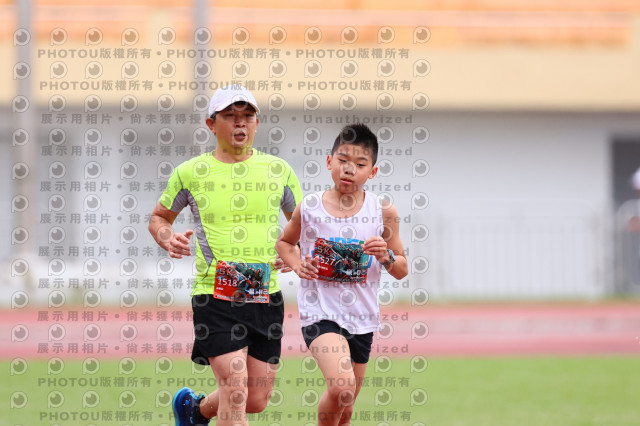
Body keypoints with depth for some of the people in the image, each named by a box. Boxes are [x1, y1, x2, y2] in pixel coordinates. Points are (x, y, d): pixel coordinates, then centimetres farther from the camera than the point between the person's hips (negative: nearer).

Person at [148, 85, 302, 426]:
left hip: (265, 297, 3)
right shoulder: (189, 173, 2)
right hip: (214, 296, -3)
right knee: (235, 388, -18)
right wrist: (168, 239, -5)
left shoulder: (278, 171, 7)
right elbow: (159, 218, 17)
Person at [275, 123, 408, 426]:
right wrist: (298, 266, -6)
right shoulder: (309, 208, -5)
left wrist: (386, 256, -17)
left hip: (362, 318, 3)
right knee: (341, 388, -28)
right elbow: (284, 242, 15)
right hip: (319, 312, -3)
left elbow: (402, 271, 5)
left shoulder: (383, 212, -3)